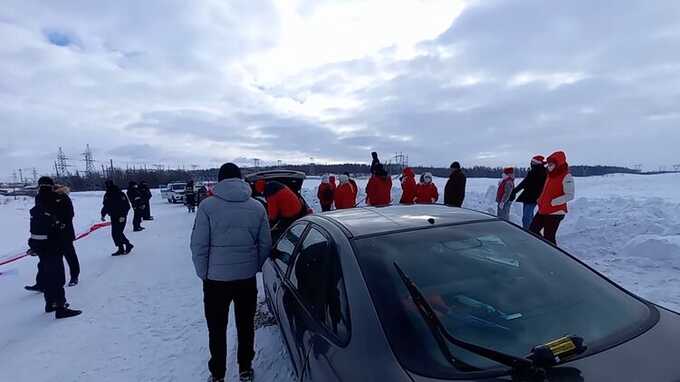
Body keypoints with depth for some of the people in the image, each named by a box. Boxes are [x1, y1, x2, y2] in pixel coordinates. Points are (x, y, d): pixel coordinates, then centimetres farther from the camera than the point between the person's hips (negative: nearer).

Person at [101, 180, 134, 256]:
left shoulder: (120, 194, -14)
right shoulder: (107, 195, 7)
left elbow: (127, 206, -16)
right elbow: (106, 206, 19)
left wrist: (123, 216, -22)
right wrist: (103, 215, 12)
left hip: (121, 217, -7)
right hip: (113, 217, 7)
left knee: (118, 233, -10)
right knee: (114, 233, 8)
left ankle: (128, 245, 7)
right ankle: (121, 249, 17)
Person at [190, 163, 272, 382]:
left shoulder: (208, 206, -11)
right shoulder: (257, 207, -3)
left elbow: (198, 245, -10)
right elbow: (266, 244, 1)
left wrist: (204, 273, 4)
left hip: (216, 278, -2)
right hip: (247, 278, 2)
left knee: (217, 329, 16)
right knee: (246, 325, 19)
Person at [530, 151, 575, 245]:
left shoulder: (566, 177, -13)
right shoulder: (550, 175, 13)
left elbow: (570, 195, -20)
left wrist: (553, 202, -25)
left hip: (555, 213, -9)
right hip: (543, 211, 9)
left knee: (548, 237, -6)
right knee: (532, 230, 13)